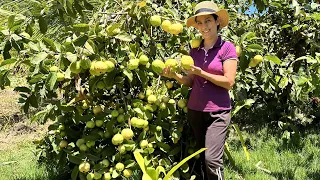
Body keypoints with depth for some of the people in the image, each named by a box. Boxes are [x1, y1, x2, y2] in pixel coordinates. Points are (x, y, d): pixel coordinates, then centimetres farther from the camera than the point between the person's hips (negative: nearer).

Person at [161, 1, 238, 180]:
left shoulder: (227, 47, -6)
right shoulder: (195, 50, 8)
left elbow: (228, 82, -12)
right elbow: (192, 82, 10)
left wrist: (202, 73, -16)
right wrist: (175, 76, -8)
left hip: (218, 112, -5)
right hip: (195, 110, 5)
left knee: (212, 159, -13)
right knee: (202, 158, 13)